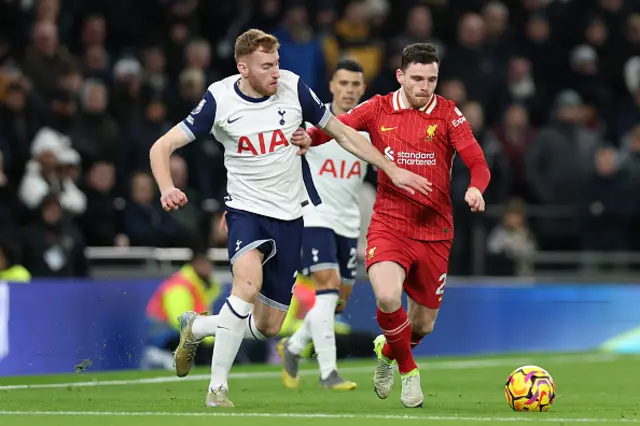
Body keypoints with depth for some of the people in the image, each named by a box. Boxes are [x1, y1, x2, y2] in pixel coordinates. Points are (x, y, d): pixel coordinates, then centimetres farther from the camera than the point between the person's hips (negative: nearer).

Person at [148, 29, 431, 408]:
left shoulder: (293, 88, -7)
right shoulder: (220, 100, -12)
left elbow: (343, 133, 5)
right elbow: (163, 147, -9)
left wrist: (393, 170, 4)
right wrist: (167, 188, -29)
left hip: (290, 217, 3)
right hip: (247, 210, -3)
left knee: (268, 327, 5)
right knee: (249, 283, -33)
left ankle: (196, 327, 34)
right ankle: (218, 387, -21)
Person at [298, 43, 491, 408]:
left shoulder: (448, 114, -4)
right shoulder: (379, 109, -1)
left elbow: (478, 162, -9)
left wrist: (476, 189, -30)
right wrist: (307, 137, -18)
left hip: (434, 231, 1)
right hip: (389, 224, -1)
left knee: (423, 325, 9)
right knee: (388, 297, -28)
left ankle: (388, 351, 46)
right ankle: (409, 370, -1)